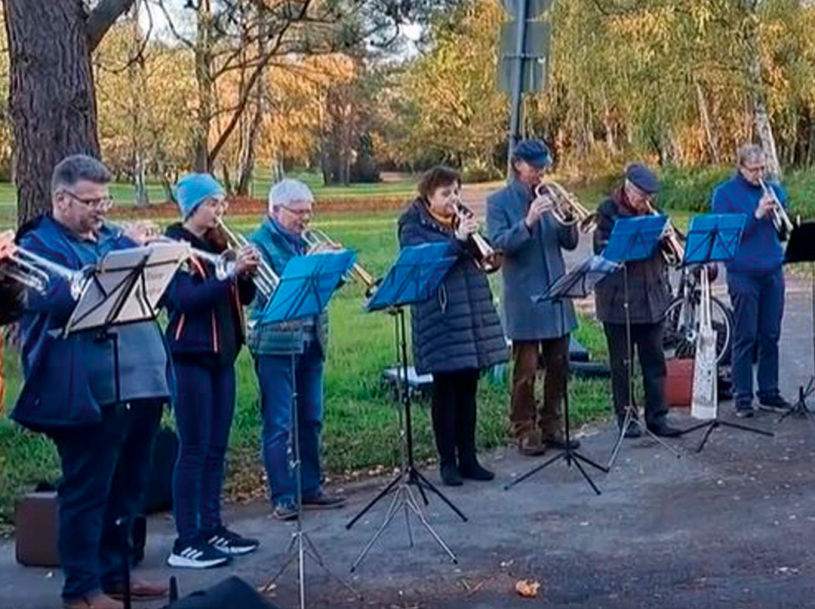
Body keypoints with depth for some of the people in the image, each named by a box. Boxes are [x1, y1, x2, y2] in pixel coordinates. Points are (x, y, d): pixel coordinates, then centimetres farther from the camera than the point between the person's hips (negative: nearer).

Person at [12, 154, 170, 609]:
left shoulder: (111, 237, 19)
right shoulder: (39, 244, -4)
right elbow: (66, 299, -21)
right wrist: (125, 251, -20)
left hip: (141, 384, 8)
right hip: (88, 394, -7)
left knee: (128, 488, 15)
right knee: (86, 491, 0)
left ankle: (114, 571, 28)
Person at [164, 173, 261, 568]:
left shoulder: (217, 245, 14)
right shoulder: (173, 246, -8)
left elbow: (243, 297, 12)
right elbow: (185, 298, -22)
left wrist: (248, 274, -7)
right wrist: (231, 273, -28)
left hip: (222, 355, 8)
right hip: (191, 356, -7)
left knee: (216, 447, 11)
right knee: (194, 448, -6)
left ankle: (211, 529, 20)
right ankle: (185, 542, -2)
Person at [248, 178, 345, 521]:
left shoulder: (302, 242, 15)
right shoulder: (261, 243, -4)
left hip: (310, 341, 7)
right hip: (276, 342, -7)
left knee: (311, 419, 11)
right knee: (278, 423, -2)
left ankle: (311, 489, 21)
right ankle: (282, 497, 3)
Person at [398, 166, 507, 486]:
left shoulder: (460, 222, 14)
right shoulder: (413, 228, -3)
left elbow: (479, 261, 15)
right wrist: (458, 239, -23)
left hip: (472, 316, 6)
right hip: (441, 319, -5)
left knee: (468, 390, 9)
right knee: (445, 390, 0)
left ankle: (468, 458, 17)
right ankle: (448, 462, 9)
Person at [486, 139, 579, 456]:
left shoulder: (549, 196, 11)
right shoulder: (499, 201, -2)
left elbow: (570, 243, 9)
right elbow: (500, 243, -14)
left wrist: (568, 221, -11)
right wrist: (528, 221, -27)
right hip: (523, 298, -5)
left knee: (558, 366, 10)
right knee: (526, 369, -1)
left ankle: (552, 426, 22)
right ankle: (525, 431, 9)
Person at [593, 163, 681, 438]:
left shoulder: (650, 211, 10)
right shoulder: (608, 211, -5)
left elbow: (664, 251, 13)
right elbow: (605, 251, -15)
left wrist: (667, 236, -10)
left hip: (652, 297, 5)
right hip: (618, 299, -5)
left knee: (655, 360, 7)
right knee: (622, 362, 5)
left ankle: (657, 416, 15)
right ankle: (626, 418, 14)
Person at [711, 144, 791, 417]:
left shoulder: (774, 190, 12)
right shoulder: (724, 193, 0)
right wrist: (756, 215, -18)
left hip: (773, 272, 4)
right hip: (743, 274, -4)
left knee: (770, 337, 8)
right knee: (745, 338, -2)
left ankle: (769, 392, 17)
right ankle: (742, 397, 4)